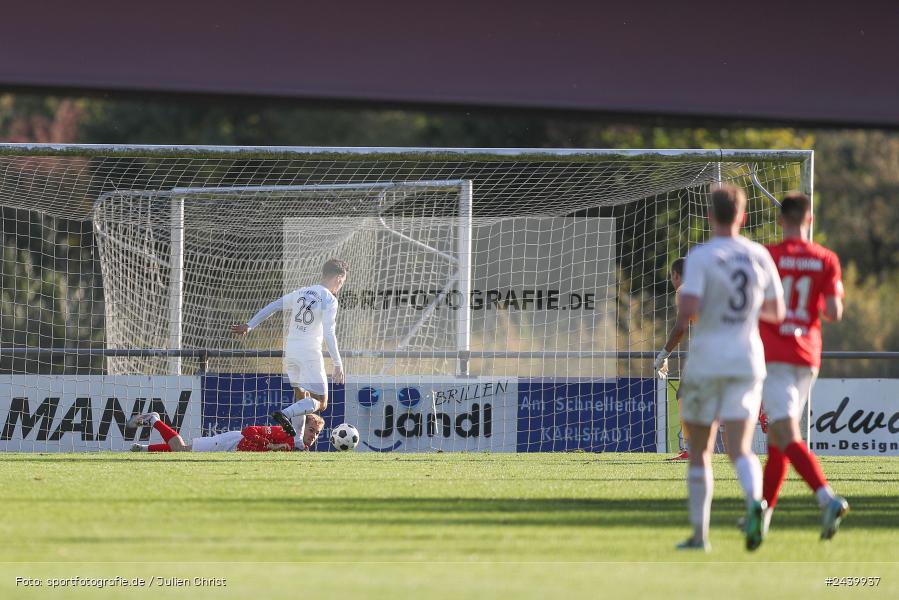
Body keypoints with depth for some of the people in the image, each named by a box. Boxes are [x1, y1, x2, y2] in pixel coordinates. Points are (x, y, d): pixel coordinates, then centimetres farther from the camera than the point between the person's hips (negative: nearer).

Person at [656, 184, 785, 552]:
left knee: (699, 452, 11)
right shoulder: (760, 256, 3)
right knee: (740, 449, -2)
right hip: (748, 361, 3)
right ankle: (754, 501, -33)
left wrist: (667, 348, -3)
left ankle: (699, 534, 12)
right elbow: (776, 312, 10)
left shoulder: (700, 257, -10)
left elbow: (687, 311, -20)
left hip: (705, 363, -3)